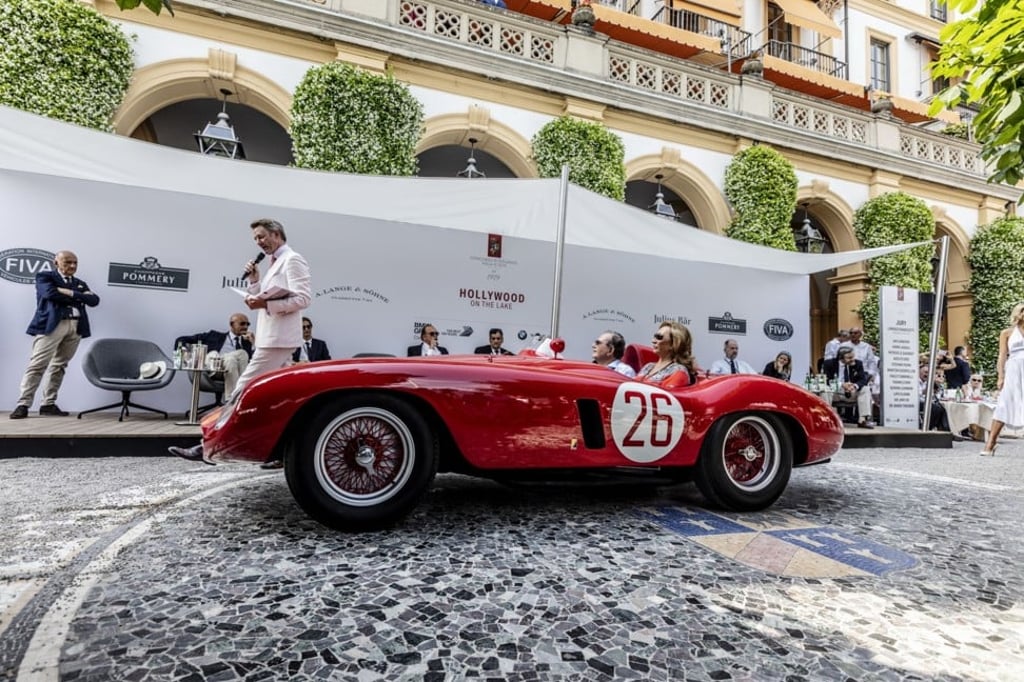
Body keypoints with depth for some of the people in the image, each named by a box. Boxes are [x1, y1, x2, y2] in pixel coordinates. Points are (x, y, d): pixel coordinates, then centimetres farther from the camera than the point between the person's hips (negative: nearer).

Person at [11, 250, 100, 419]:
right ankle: (23, 405, -7)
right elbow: (50, 293, -11)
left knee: (59, 366, 4)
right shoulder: (44, 276, 10)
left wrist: (70, 293, -4)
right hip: (51, 325, -4)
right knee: (37, 365, -9)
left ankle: (48, 405, 7)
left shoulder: (80, 284, 23)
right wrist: (79, 297, -2)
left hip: (76, 327, 5)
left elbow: (94, 300, 6)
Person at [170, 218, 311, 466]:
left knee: (242, 391, -8)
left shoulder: (293, 260, -7)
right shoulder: (275, 263, 21)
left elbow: (302, 299, -18)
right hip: (270, 338, 10)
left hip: (277, 339, -10)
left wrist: (265, 303, -22)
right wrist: (254, 280, 7)